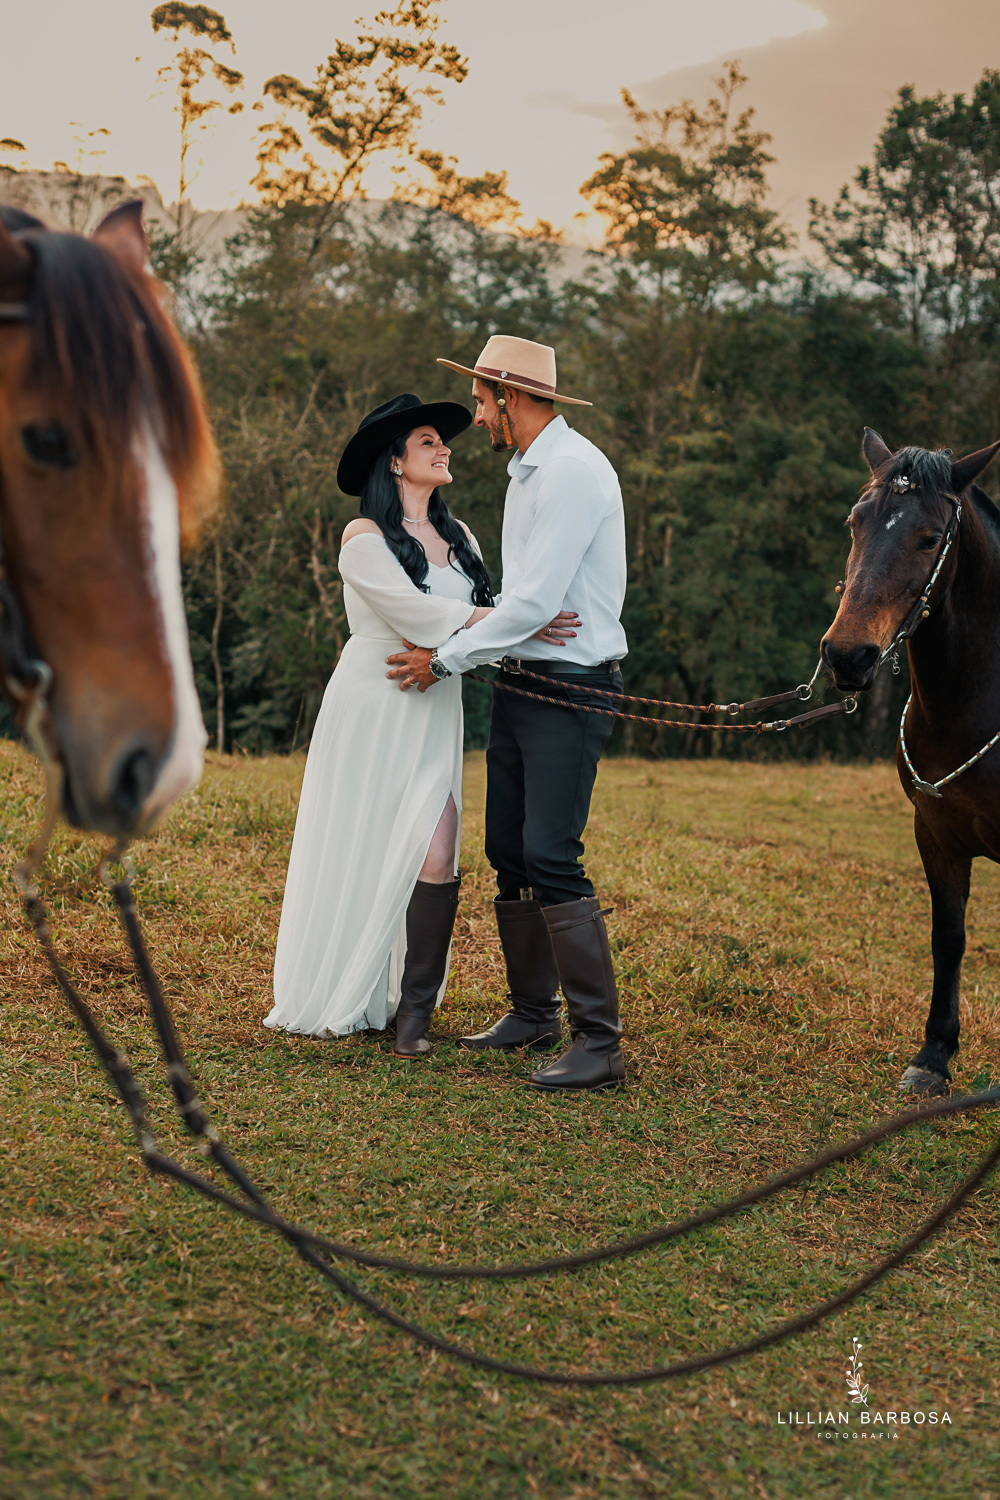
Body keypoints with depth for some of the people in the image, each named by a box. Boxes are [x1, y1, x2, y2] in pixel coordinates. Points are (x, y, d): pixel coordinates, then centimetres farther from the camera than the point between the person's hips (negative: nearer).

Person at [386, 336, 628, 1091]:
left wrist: (446, 659, -11)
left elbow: (535, 601, -19)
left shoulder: (573, 471, -15)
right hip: (519, 685, 10)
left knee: (552, 858, -15)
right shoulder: (527, 473, 17)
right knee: (508, 851, 11)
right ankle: (533, 1011, 22)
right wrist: (457, 651, 11)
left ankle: (599, 1043, -12)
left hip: (570, 689, -10)